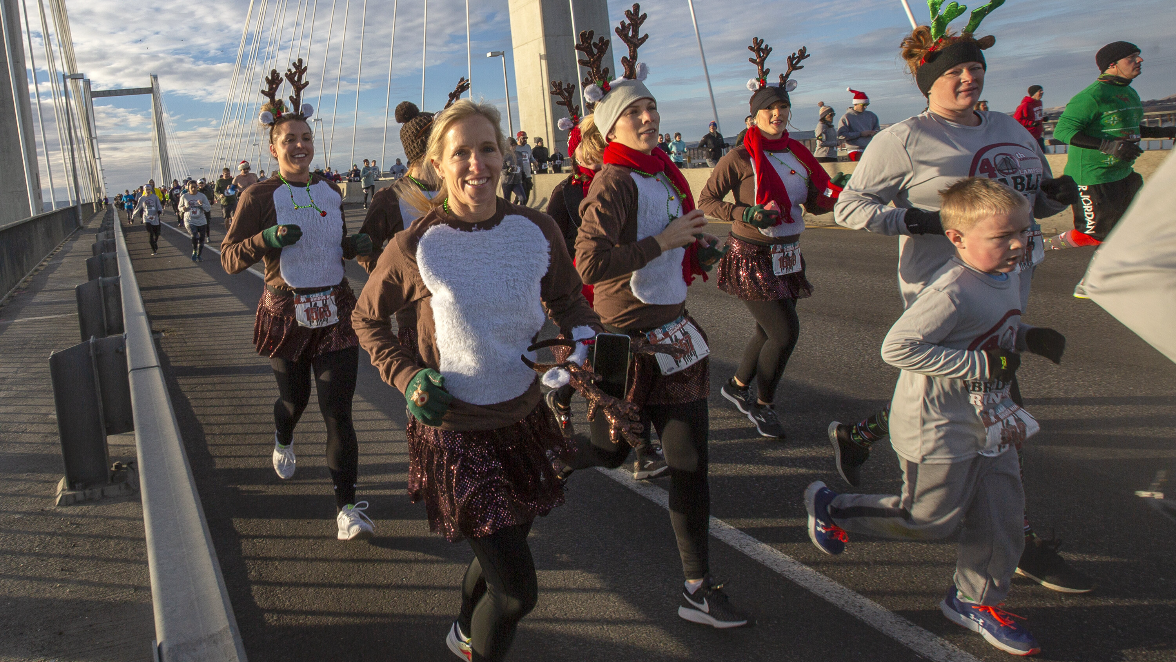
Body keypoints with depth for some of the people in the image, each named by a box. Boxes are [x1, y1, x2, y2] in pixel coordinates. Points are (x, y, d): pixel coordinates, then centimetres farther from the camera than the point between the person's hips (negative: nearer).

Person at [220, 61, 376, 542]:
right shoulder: (259, 197, -6)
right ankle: (283, 443, 55)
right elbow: (228, 259, -8)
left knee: (337, 409, -5)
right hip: (286, 314, -2)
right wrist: (266, 239, -26)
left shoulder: (331, 191, 8)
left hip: (336, 311, 2)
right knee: (294, 397, 17)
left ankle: (347, 505, -2)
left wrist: (357, 245, 1)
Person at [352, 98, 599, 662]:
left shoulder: (536, 230, -6)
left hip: (525, 421, 5)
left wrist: (587, 334, -11)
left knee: (504, 550, 25)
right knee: (517, 590, -3)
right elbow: (366, 318, 2)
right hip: (455, 434, -4)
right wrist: (407, 377, -13)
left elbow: (567, 300, 10)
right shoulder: (415, 247, -15)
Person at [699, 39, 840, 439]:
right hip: (751, 258, -7)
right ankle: (763, 406, 12)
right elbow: (706, 200, -7)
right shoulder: (741, 158, -12)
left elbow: (814, 203, 11)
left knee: (770, 330, 14)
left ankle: (737, 386, 38)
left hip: (786, 257, 7)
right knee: (785, 332, -9)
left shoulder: (797, 154, 6)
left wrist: (843, 195, -8)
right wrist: (744, 214, -21)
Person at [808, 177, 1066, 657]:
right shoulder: (952, 291, -28)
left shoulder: (1009, 275, 2)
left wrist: (1029, 338, 0)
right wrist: (982, 363, -30)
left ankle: (975, 599, 33)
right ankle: (830, 507, 26)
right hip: (938, 429, -9)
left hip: (989, 424, 9)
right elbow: (897, 348, -31)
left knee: (1002, 513, 12)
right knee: (930, 519, 6)